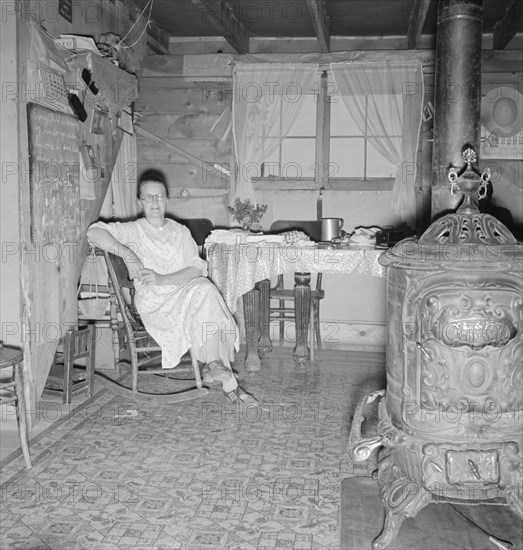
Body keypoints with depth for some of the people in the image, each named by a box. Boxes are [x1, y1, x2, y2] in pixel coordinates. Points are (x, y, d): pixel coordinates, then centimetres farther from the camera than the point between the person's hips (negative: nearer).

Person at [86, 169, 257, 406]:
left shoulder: (180, 231, 15)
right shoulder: (133, 231, 8)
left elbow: (198, 268, 2)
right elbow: (93, 232, -7)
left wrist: (162, 279, -14)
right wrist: (128, 255, -19)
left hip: (185, 293, 4)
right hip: (152, 302, -4)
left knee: (203, 288, -28)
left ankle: (213, 365, -21)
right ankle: (227, 380, -27)